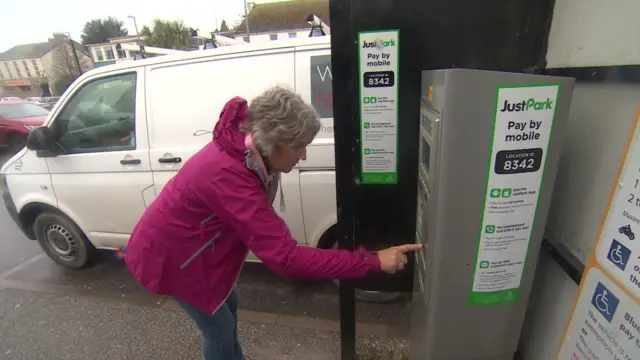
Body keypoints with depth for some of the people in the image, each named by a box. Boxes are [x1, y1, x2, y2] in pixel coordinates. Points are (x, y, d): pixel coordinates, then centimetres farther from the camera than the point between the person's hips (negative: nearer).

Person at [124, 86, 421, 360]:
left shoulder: (243, 150, -14)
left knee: (229, 305, 22)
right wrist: (373, 261, -39)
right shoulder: (229, 178, -41)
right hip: (169, 254, -8)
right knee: (219, 327, 8)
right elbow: (287, 258, -42)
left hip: (189, 243, 8)